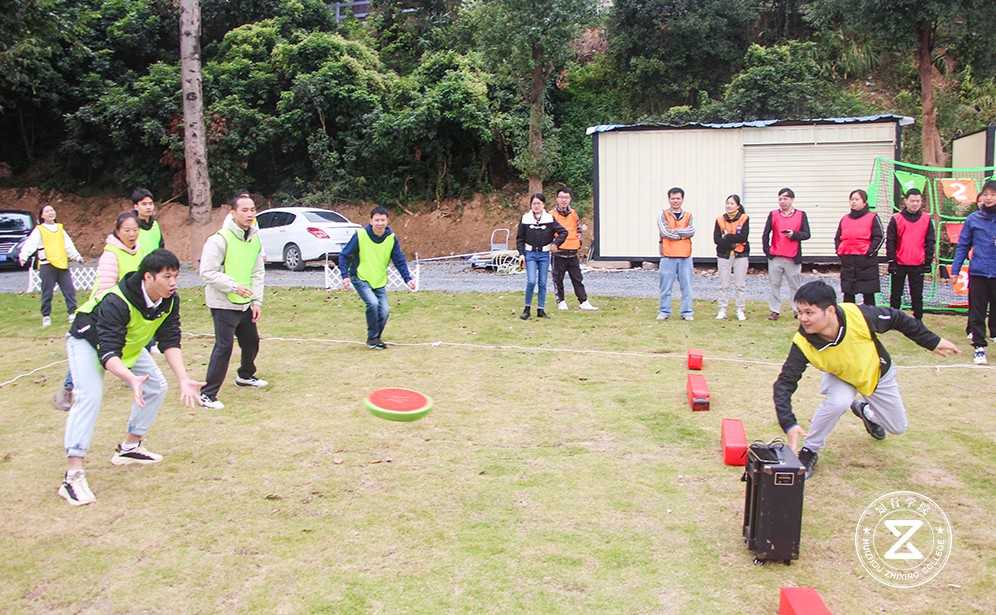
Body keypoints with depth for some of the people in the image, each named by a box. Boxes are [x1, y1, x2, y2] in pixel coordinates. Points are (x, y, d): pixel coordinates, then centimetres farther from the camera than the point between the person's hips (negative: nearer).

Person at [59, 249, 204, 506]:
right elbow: (108, 352, -44)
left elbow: (170, 342, -20)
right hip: (87, 341, -7)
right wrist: (131, 379, -62)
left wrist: (183, 379, -33)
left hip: (128, 345, 7)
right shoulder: (116, 302, -40)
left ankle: (130, 447, 21)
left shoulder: (170, 300, -20)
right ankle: (73, 475, -27)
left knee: (156, 386, 6)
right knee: (90, 395, -26)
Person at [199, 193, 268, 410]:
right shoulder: (220, 239, -17)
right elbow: (207, 272, -19)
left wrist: (257, 301, 2)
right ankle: (208, 394, -2)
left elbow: (258, 272, 8)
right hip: (224, 304, -8)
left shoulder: (255, 239, 5)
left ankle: (245, 376, 45)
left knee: (252, 341, 19)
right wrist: (234, 286, -25)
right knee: (224, 346, -11)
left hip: (245, 304, 8)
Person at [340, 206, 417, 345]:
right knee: (373, 303, -25)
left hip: (380, 281, 4)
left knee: (384, 311, -6)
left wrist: (408, 278, -16)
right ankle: (372, 338, -6)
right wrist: (345, 276, -20)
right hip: (361, 279, -4)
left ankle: (375, 339, 20)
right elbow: (344, 255, -10)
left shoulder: (392, 238, -8)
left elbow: (399, 260, -3)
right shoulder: (360, 235, -17)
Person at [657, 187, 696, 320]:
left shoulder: (688, 215, 11)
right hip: (668, 256, -2)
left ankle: (687, 312, 12)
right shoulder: (663, 214, 3)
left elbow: (692, 231, -5)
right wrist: (683, 233, -5)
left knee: (686, 286, 5)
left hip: (685, 256, 2)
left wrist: (674, 231, -11)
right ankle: (664, 312, 12)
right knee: (666, 286, 2)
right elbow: (664, 232, -12)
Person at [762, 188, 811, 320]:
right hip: (775, 257, 1)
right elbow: (766, 234, 8)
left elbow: (806, 234, 0)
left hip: (793, 258, -1)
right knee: (774, 285, 4)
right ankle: (774, 311, 11)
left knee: (795, 285, 6)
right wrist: (766, 249, 2)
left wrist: (794, 234, -17)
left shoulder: (801, 215, 3)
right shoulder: (773, 214, 6)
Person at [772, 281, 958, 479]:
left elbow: (896, 319, -19)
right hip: (840, 377, -2)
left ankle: (865, 410, 44)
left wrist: (933, 342, -8)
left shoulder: (858, 315, -38)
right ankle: (809, 451, -11)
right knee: (838, 402, -34)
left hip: (878, 373, 2)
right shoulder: (803, 343, -36)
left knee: (898, 427, 11)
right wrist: (789, 424, -44)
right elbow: (784, 383, -31)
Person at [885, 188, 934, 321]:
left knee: (917, 295, 6)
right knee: (896, 294, 8)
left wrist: (928, 261, 2)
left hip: (918, 265, 1)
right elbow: (890, 242, -2)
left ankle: (918, 320, 14)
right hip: (899, 264, -1)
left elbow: (930, 242, 7)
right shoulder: (896, 219, -1)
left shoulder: (927, 219, 4)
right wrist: (891, 261, -6)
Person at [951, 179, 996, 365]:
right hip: (978, 273, 0)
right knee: (977, 313, 5)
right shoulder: (973, 219, 2)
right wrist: (955, 270, 0)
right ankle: (979, 347, 13)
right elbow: (963, 246, 5)